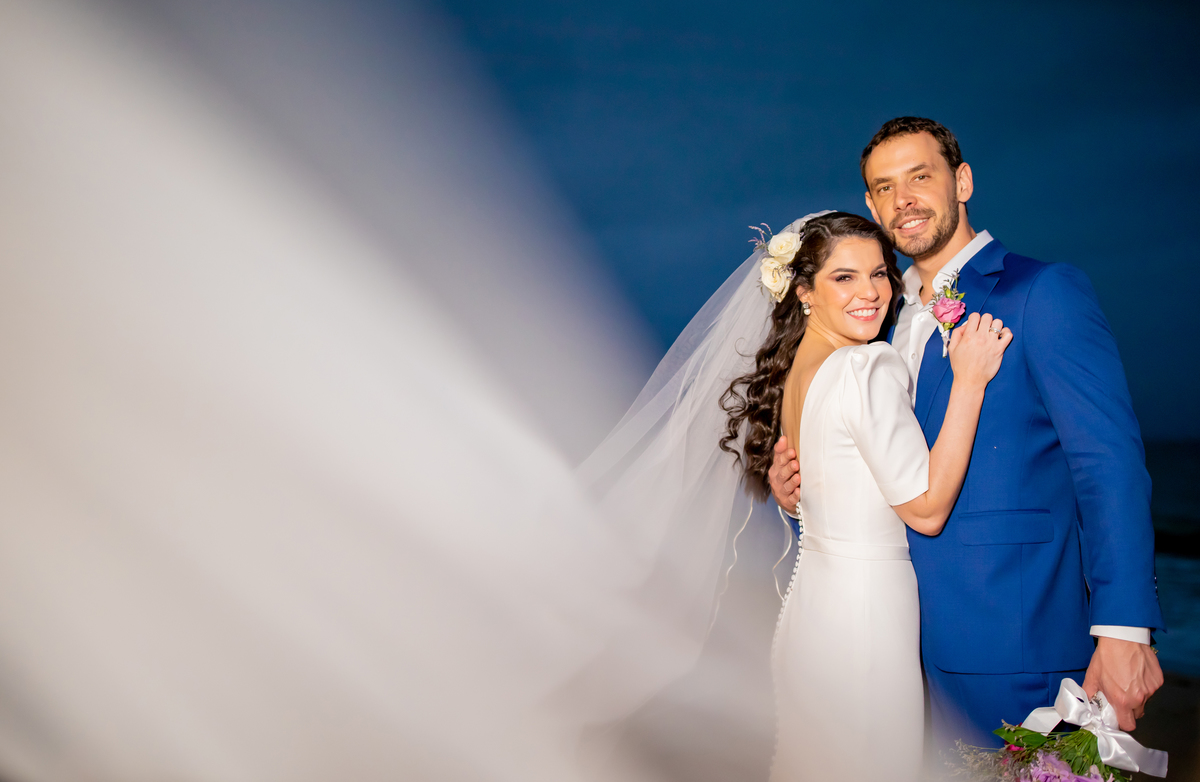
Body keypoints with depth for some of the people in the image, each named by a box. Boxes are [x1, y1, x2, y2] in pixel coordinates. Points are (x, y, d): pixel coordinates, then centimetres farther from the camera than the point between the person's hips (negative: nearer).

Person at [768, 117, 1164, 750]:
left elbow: (1109, 461, -14)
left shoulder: (1044, 290, -8)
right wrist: (803, 491, 1)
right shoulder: (890, 314, 14)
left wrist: (1124, 630, -21)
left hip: (1010, 637, -6)